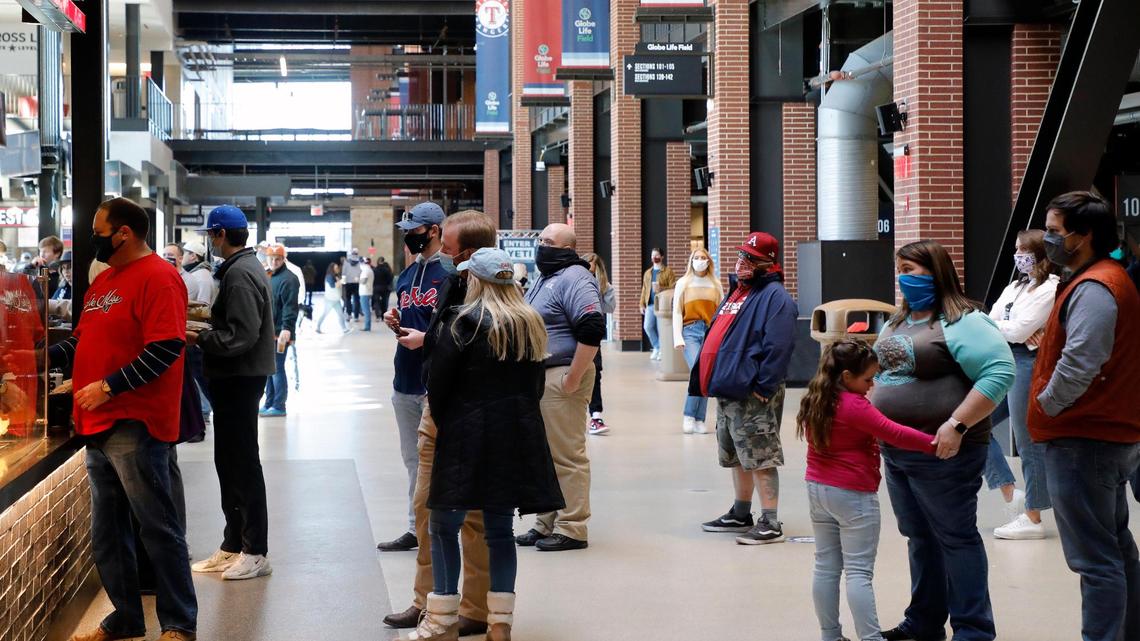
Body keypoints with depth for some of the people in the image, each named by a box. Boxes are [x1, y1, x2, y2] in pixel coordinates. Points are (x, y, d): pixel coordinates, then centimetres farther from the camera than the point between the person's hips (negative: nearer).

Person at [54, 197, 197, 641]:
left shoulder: (157, 278, -11)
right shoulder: (104, 281, 18)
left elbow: (166, 349, -20)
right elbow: (83, 341, 24)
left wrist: (109, 386, -20)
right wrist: (44, 355, 9)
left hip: (135, 426, -9)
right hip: (98, 426, 9)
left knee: (158, 529, -2)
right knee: (107, 534, 14)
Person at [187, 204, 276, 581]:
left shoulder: (240, 274, -18)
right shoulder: (244, 267, 15)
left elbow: (241, 335, -24)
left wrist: (199, 339, -16)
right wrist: (207, 323, 10)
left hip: (240, 380, -10)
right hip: (235, 379, 10)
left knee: (243, 465, -4)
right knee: (229, 462, 15)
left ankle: (255, 552, 3)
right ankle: (233, 546, 23)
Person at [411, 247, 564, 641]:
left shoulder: (464, 323, -9)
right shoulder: (532, 325, 10)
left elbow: (438, 385, -9)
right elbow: (537, 384, 14)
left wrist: (444, 425, 6)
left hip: (468, 438, -6)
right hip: (518, 439, 6)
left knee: (445, 525, 3)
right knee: (500, 529, 9)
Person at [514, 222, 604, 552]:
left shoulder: (574, 278, -13)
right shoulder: (544, 279, 19)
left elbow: (592, 330, -23)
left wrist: (573, 378, -22)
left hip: (561, 379, -10)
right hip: (538, 377, 10)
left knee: (567, 456, -6)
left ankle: (572, 528, -2)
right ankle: (546, 523, 23)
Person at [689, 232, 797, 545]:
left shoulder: (774, 296, -11)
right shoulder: (736, 291, 19)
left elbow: (778, 346, -20)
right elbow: (718, 337, 25)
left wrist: (764, 385, -22)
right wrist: (712, 380, 18)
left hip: (753, 394, -10)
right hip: (727, 391, 10)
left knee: (761, 459, -8)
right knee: (737, 458, 18)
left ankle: (770, 524, -5)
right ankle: (740, 515, 29)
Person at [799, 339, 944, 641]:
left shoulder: (815, 401, 6)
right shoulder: (854, 406, -19)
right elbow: (894, 433, -20)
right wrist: (934, 444, -17)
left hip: (818, 489, 8)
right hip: (853, 494, -8)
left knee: (826, 567, 11)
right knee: (859, 572, -5)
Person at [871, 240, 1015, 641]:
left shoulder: (961, 322, -14)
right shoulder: (899, 321, 14)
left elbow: (1000, 372, -23)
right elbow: (887, 372, 26)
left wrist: (957, 425, -27)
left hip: (941, 453, -9)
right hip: (895, 450, 9)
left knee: (955, 538, -1)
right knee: (920, 537, 16)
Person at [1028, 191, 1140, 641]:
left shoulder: (1093, 289, -18)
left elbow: (1079, 364, -28)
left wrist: (1046, 406, -13)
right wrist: (1051, 407, 14)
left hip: (1083, 440, -11)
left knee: (1096, 560, -8)